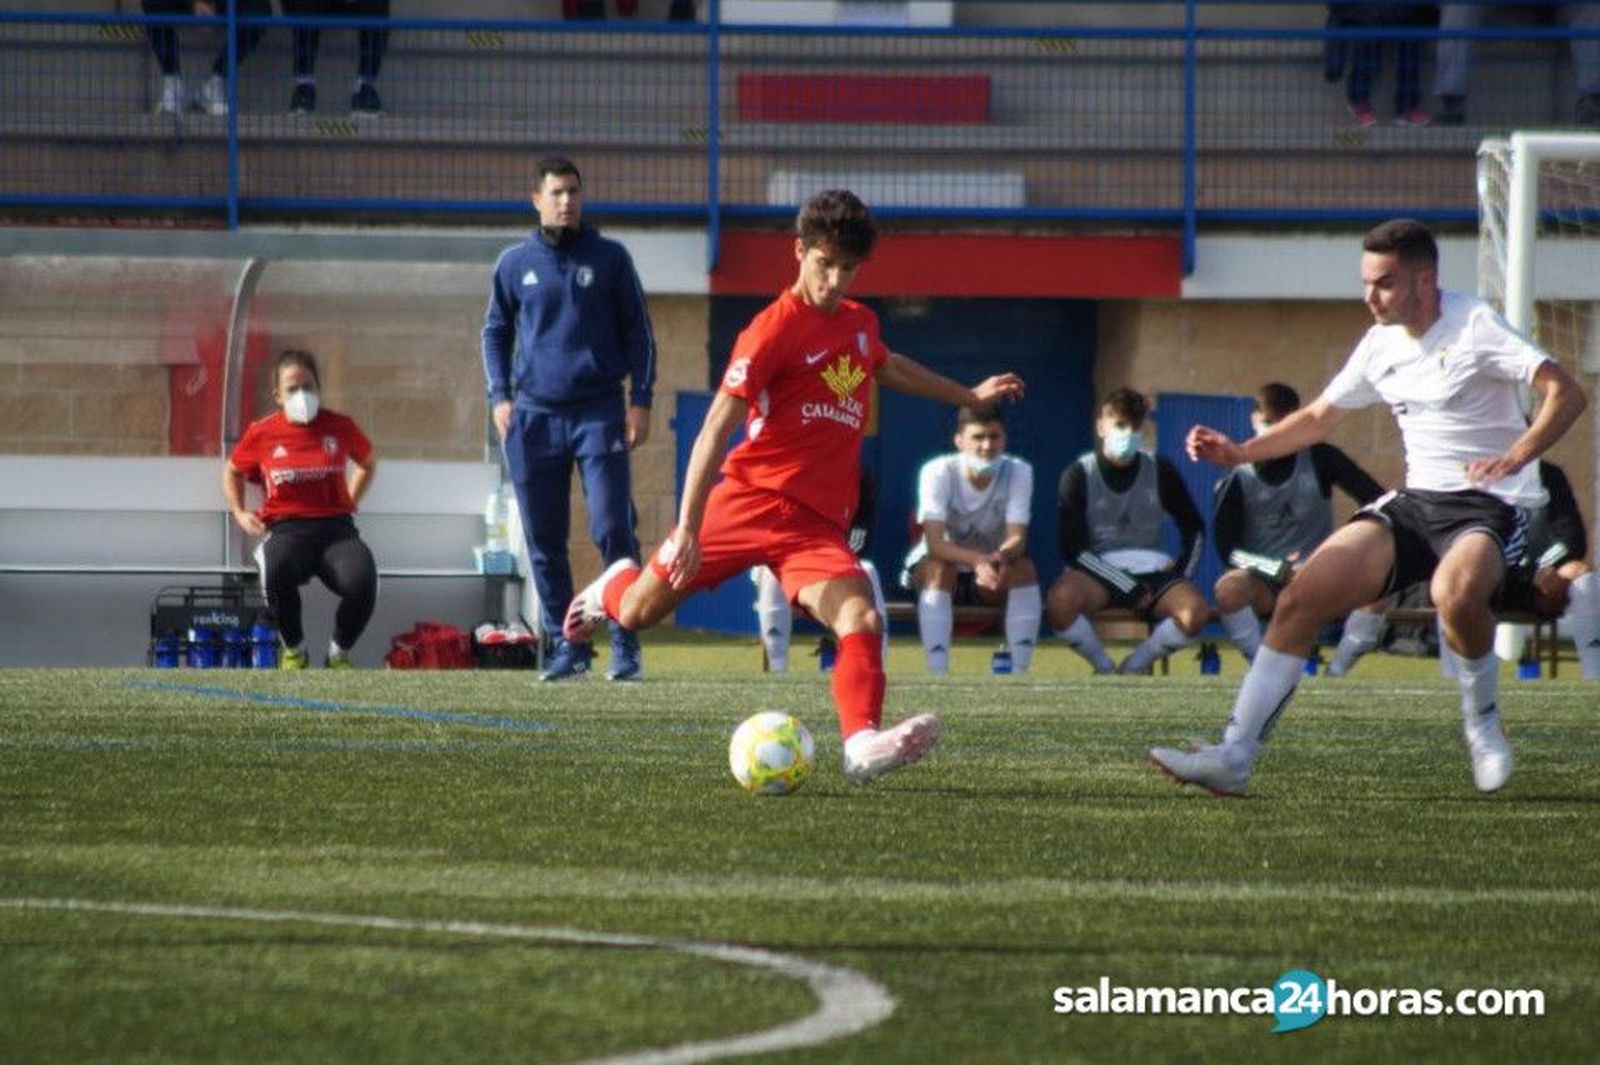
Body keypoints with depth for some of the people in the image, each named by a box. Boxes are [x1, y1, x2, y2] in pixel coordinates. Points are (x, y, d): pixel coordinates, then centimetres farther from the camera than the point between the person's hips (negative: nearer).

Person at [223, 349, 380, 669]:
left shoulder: (340, 427, 6)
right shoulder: (262, 434, 5)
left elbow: (368, 463, 27)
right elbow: (233, 471, 25)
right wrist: (239, 513, 11)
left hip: (336, 527, 1)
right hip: (286, 530, -1)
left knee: (362, 583, -33)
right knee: (278, 570, -40)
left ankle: (339, 653, 1)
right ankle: (294, 648, -9)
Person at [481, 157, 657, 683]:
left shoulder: (609, 258, 5)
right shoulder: (515, 263, 10)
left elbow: (638, 333, 8)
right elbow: (495, 332, 19)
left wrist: (640, 400, 0)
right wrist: (500, 396, 7)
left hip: (599, 411, -2)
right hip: (534, 416, 2)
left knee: (612, 530, -10)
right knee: (545, 541, 3)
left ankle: (625, 644, -3)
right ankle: (566, 647, 10)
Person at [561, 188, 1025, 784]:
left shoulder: (860, 324, 14)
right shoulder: (777, 329, -8)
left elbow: (890, 368, 42)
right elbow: (717, 428, -14)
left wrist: (969, 397, 50)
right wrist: (687, 527, -23)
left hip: (818, 522, 4)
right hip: (752, 497, -4)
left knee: (861, 620, -23)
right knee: (639, 613, 5)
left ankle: (862, 744, -37)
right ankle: (614, 589, 41)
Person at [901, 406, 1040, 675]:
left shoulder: (1019, 472, -15)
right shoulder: (938, 471, -22)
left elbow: (1016, 538, -24)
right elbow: (935, 544, -32)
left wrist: (1000, 557, -49)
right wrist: (977, 560, -51)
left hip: (992, 573, 3)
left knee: (1025, 569, -27)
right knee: (938, 569, -35)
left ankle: (1019, 673, -25)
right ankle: (938, 675, -39)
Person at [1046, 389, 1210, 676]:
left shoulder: (1160, 471, 4)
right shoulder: (1079, 476, -3)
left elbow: (1194, 529, 16)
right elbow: (1073, 549, -8)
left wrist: (1182, 571, -3)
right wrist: (1129, 587, -16)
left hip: (1151, 569, 2)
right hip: (1098, 570, -2)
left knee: (1196, 611, -30)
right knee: (1061, 600, -36)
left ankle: (1135, 665, -4)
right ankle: (1104, 667, -9)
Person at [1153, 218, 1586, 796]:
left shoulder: (1475, 327, -12)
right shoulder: (1382, 343, 10)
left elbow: (1566, 392, -20)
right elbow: (1318, 417, 24)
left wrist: (1515, 457, -34)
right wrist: (1240, 452, 11)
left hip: (1490, 506, -7)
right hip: (1415, 503, 7)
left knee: (1455, 592, -40)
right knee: (1302, 596, -10)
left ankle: (1482, 721, -11)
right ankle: (1233, 756, -10)